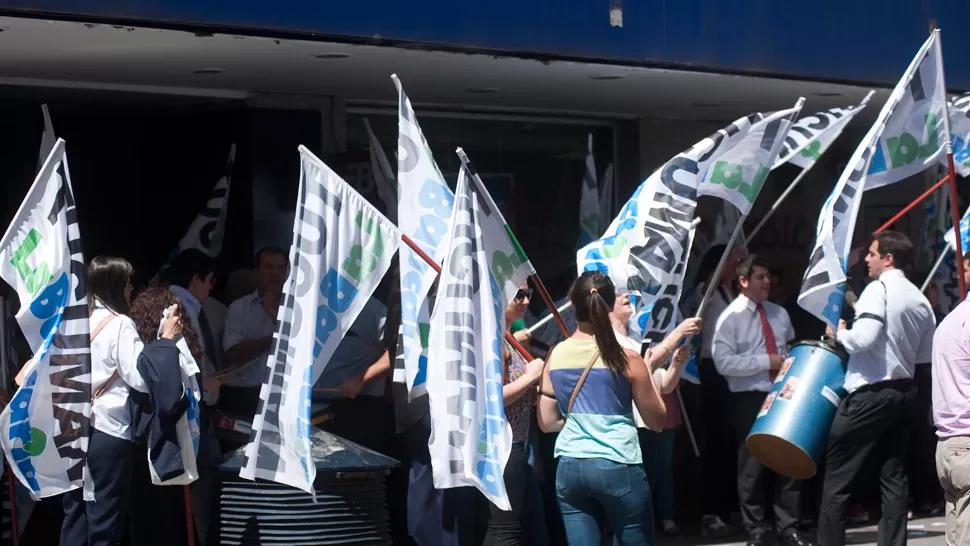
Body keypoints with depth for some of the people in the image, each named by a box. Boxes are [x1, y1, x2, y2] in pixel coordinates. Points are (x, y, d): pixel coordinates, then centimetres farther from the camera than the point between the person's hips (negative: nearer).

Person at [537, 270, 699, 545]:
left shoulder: (555, 356, 3)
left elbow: (547, 422, 7)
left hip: (569, 469, 3)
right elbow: (657, 421, 2)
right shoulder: (627, 359, -7)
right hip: (618, 468, -3)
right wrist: (648, 371, 11)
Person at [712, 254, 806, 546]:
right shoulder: (730, 318, -8)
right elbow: (724, 363, -18)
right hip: (749, 400, -5)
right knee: (753, 466, 3)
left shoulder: (779, 313, 10)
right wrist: (766, 361, -19)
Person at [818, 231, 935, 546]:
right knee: (893, 476, 11)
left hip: (870, 394, -8)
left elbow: (863, 338, -24)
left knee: (837, 478, -3)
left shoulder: (879, 289, -12)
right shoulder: (920, 299, 12)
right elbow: (927, 354, 16)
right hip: (903, 393, 8)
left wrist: (839, 333, -6)